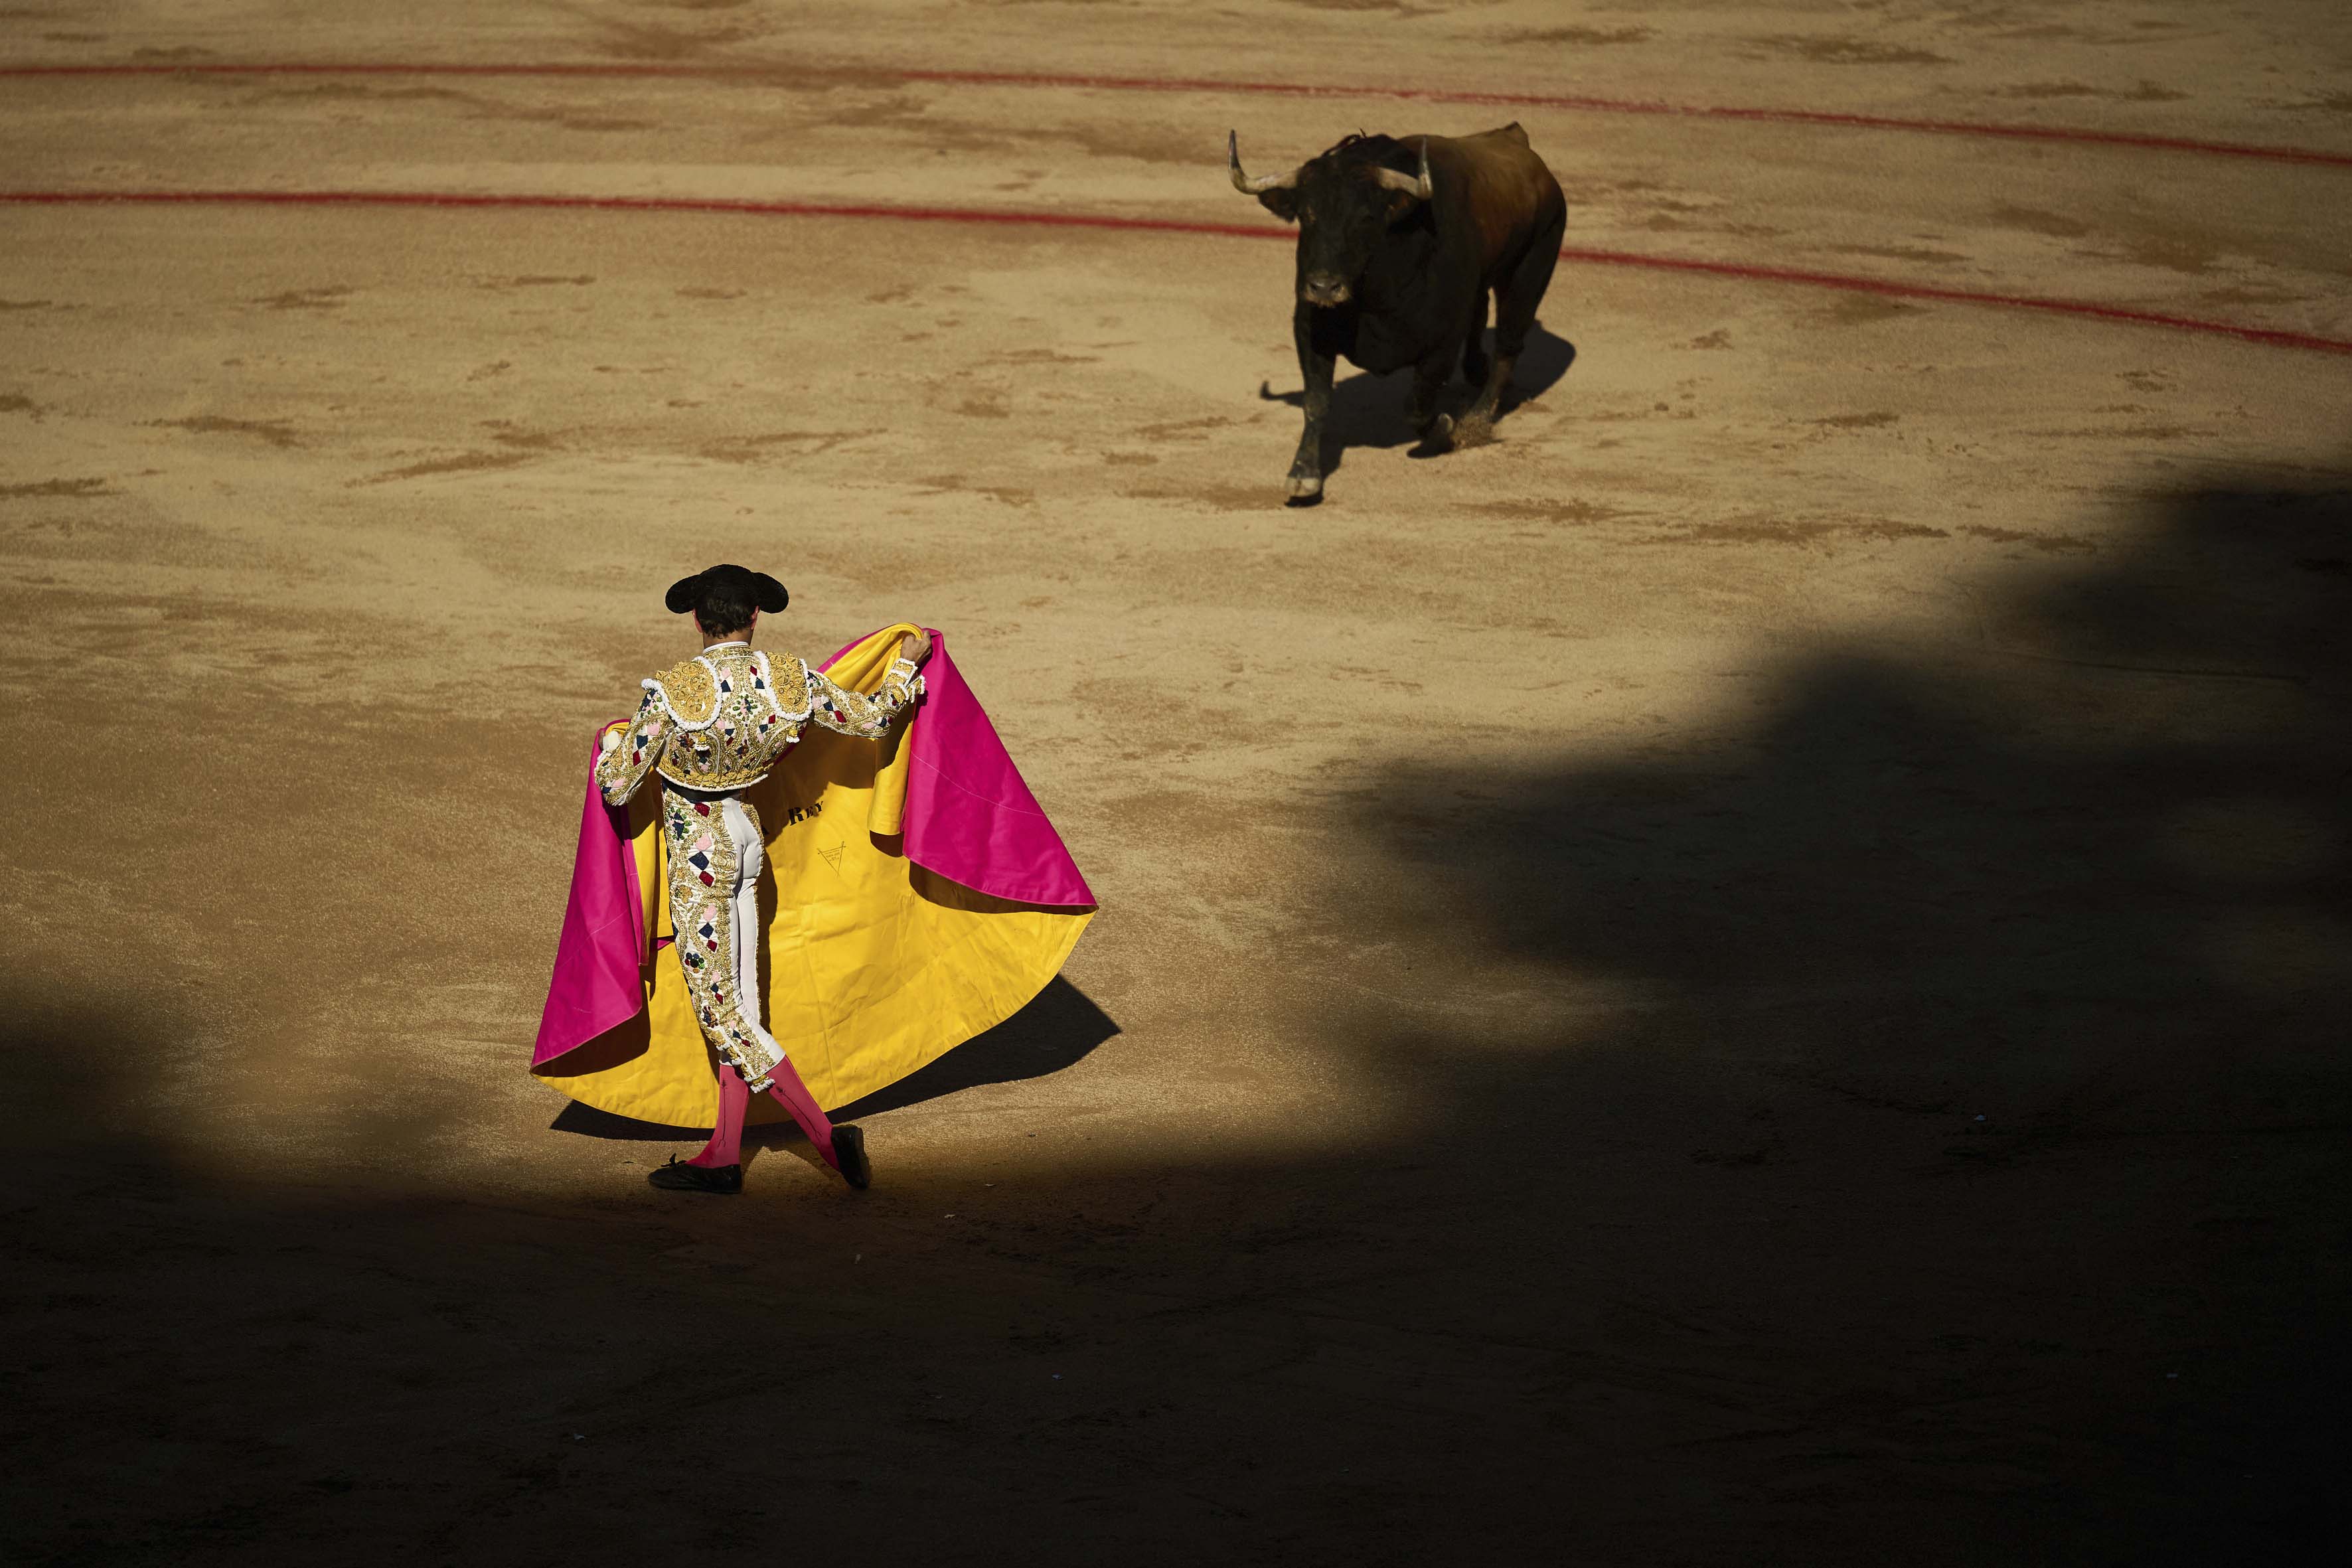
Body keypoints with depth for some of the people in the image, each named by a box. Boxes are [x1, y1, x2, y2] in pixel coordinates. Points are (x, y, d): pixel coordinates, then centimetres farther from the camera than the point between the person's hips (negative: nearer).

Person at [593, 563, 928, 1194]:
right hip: (747, 835, 6)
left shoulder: (672, 692, -19)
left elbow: (615, 788, -13)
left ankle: (827, 1135, -9)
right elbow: (873, 718, 7)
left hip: (697, 852, -6)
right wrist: (906, 664, 25)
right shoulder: (793, 680, -7)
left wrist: (614, 739, 10)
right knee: (738, 997, 13)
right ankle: (723, 1159, 19)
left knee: (720, 1011, -2)